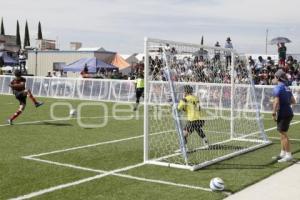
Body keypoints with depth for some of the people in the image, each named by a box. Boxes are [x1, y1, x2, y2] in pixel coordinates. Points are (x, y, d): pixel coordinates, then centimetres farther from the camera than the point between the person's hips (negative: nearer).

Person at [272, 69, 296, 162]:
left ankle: (288, 155, -5)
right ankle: (283, 153, 24)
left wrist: (274, 114, -15)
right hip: (289, 112, 9)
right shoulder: (287, 88, 14)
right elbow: (293, 101, 17)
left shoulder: (277, 88, -12)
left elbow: (276, 102, -20)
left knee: (283, 134, -5)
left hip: (283, 113, -9)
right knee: (282, 133, 17)